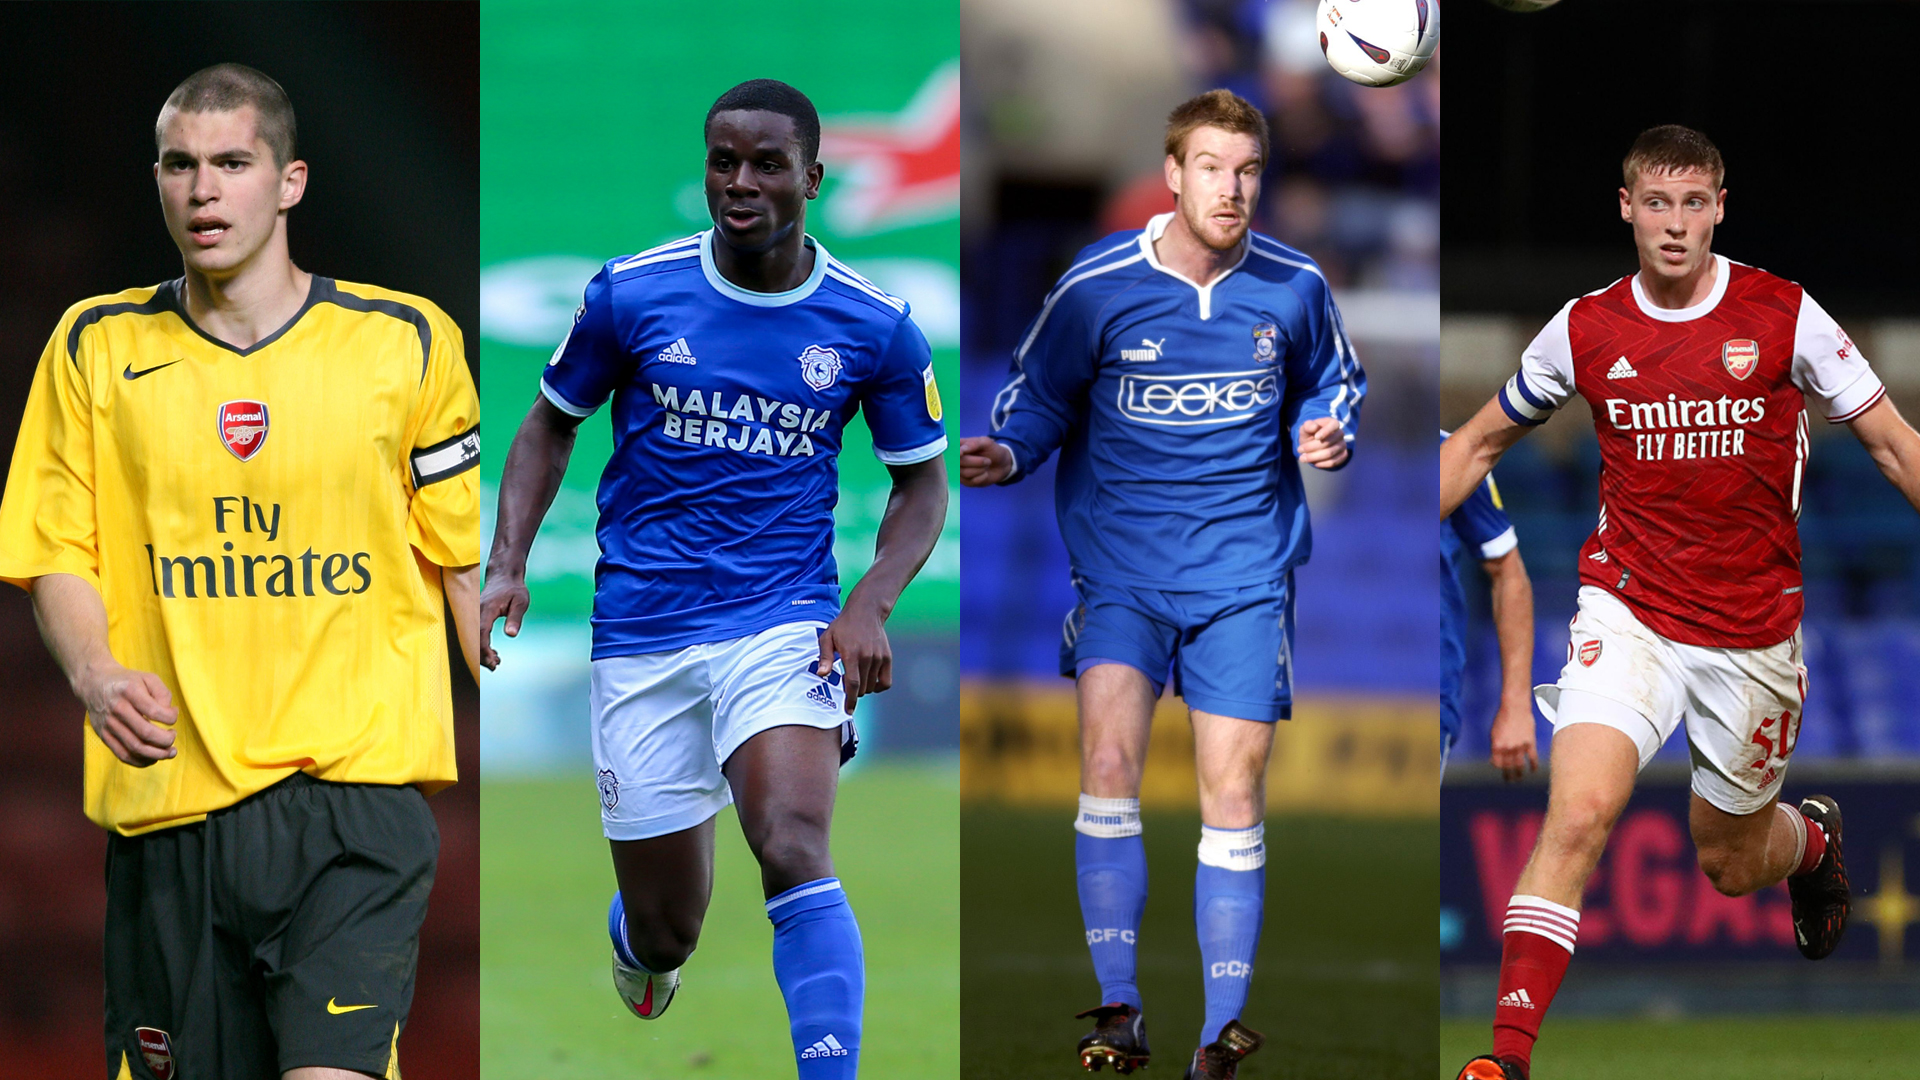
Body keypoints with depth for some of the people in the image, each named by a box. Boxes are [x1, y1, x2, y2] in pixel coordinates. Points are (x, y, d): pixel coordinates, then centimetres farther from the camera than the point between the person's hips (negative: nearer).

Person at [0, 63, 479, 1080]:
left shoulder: (405, 341, 3)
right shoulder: (96, 347, 7)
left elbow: (469, 555, 9)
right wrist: (95, 673, -11)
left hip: (358, 779, -2)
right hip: (168, 796, 2)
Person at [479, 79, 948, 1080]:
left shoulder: (875, 324, -2)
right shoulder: (631, 293, -3)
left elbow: (922, 480, 9)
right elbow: (550, 425, 11)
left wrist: (870, 605, -8)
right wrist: (507, 567, -2)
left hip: (785, 621, -1)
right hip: (642, 633, 1)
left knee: (793, 847, -28)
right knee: (665, 931, 6)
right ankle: (635, 936, 44)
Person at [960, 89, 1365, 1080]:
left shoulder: (1294, 287, 0)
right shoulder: (1097, 285, -7)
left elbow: (1331, 382, 18)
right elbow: (1039, 396, 5)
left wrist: (1325, 436, -3)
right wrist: (1009, 454, -15)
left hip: (1244, 569, 1)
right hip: (1121, 563, -1)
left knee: (1233, 788, 0)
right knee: (1109, 757, -18)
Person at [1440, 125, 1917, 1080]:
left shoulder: (1783, 317, -6)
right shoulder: (1585, 330, -2)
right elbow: (1479, 443, 13)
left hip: (1753, 632, 0)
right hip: (1629, 612, 0)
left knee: (1729, 865, 14)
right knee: (1578, 812, -23)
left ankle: (1812, 838, 52)